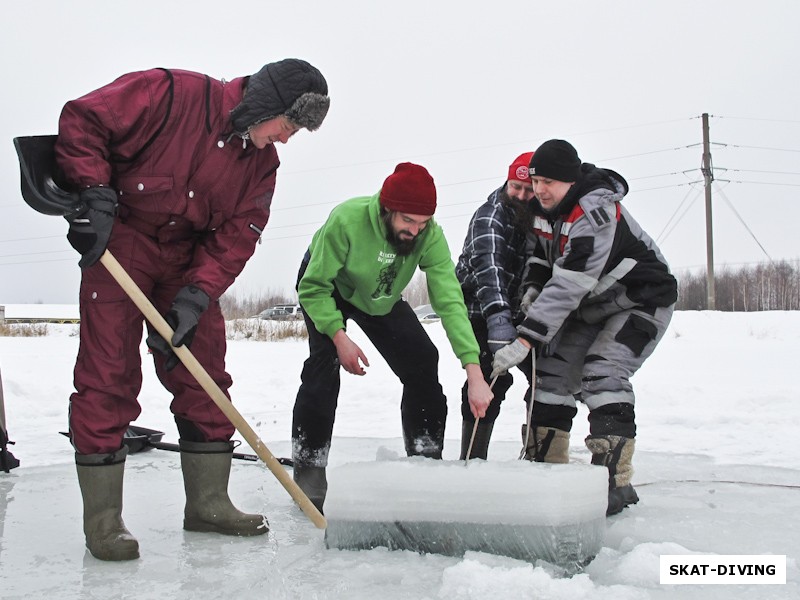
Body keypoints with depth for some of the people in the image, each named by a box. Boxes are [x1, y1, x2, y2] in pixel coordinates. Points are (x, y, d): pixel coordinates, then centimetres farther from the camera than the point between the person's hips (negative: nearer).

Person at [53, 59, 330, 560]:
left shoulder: (262, 163, -2)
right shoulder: (172, 93, -20)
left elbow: (235, 238, -6)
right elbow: (82, 120, -17)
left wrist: (195, 296, -18)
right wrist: (95, 194, -25)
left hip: (190, 258, 6)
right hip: (118, 241, -6)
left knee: (205, 376, 4)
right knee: (109, 373, -8)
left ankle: (208, 501, 15)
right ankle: (102, 516, 0)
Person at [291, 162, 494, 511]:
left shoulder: (430, 236, -30)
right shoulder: (347, 220, -39)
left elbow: (450, 301, -36)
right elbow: (314, 287, -29)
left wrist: (474, 372, -44)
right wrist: (339, 337, -40)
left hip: (383, 298, 4)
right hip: (327, 287, -4)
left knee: (422, 365, -4)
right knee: (324, 365, -23)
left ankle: (427, 458, 12)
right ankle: (308, 473, -12)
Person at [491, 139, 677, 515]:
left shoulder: (595, 214, -32)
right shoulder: (545, 207, -5)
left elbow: (569, 286, -37)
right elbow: (541, 252, 16)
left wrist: (525, 340, -40)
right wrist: (533, 290, -2)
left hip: (640, 301, -8)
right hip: (593, 305, 8)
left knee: (602, 373, -25)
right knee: (552, 369, -2)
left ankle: (614, 482, -22)